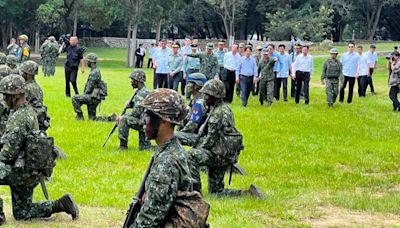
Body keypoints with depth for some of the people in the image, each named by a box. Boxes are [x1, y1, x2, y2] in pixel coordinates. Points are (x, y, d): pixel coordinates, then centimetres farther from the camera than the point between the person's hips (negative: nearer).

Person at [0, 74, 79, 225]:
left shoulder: (18, 118, -21)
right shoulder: (29, 111, 10)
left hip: (21, 172, -10)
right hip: (29, 173, 10)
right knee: (21, 214, 17)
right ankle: (61, 204, 14)